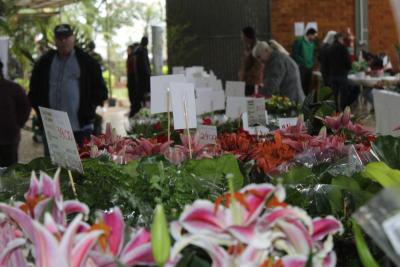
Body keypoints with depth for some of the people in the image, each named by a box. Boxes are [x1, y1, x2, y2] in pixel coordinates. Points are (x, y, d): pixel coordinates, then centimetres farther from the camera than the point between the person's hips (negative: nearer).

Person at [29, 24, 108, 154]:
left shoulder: (87, 62, 3)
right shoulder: (44, 63, 10)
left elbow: (100, 90, 6)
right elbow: (34, 92, 16)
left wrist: (89, 111, -4)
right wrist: (41, 112, 3)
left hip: (80, 128, -2)